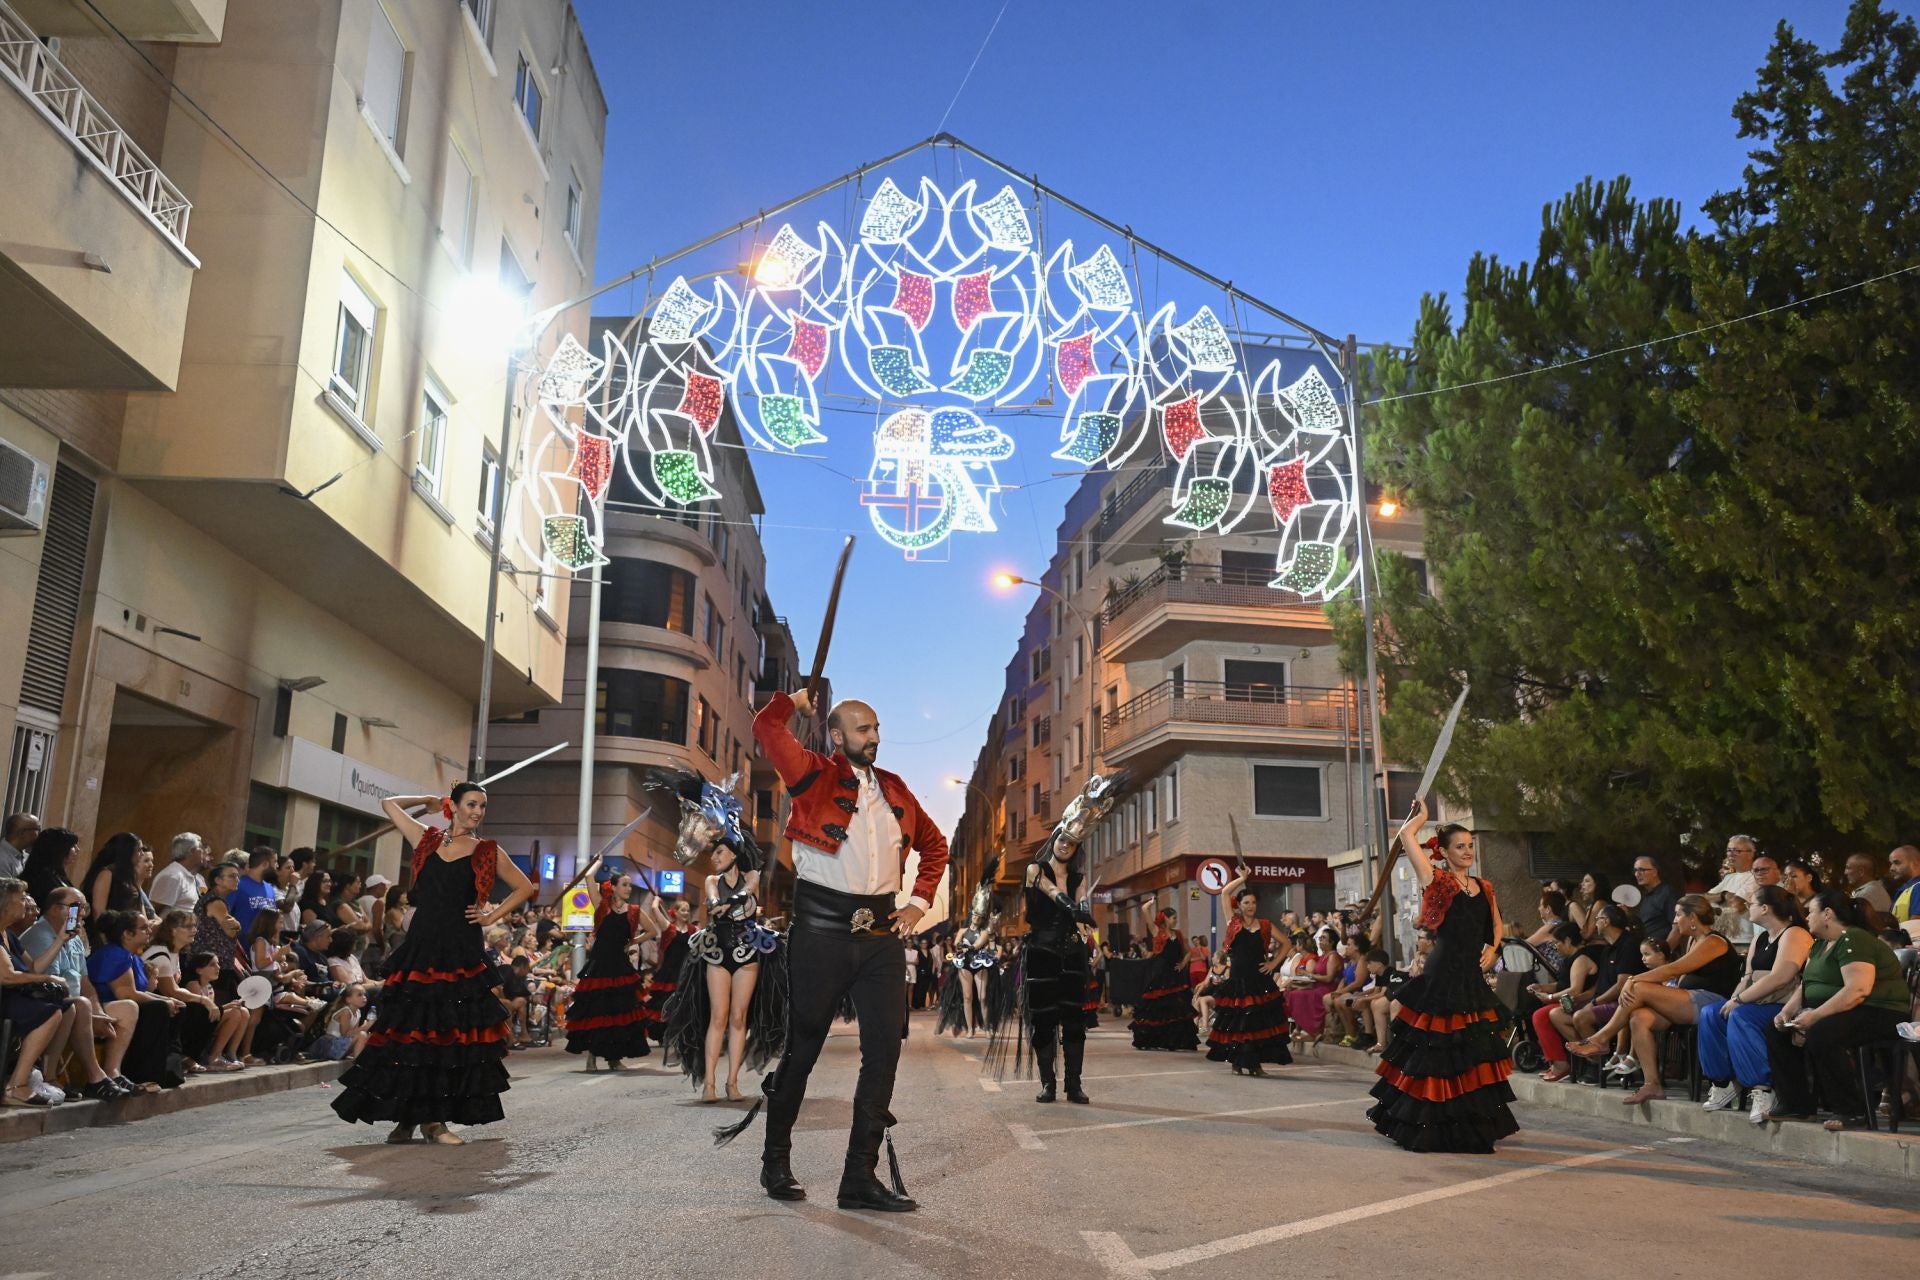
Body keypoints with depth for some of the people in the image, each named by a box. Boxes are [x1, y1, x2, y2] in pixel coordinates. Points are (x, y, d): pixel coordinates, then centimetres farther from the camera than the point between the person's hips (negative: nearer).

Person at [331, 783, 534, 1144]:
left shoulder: (488, 853, 6)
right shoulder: (427, 840, 10)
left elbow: (525, 887, 13)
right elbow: (389, 804, 19)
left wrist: (494, 916, 5)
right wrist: (428, 800, 19)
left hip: (462, 953, -1)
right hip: (420, 948, 1)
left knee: (454, 1033, -4)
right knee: (409, 1030, 1)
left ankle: (435, 1117, 5)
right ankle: (407, 1115, 12)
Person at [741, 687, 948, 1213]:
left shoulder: (895, 789, 14)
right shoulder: (815, 775, -1)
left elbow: (934, 845, 25)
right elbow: (767, 726, -16)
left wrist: (920, 902, 13)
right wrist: (796, 701, 4)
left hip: (880, 932, 5)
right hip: (821, 928, -5)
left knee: (885, 1049, -1)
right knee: (803, 1047, 6)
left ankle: (861, 1175, 7)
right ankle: (775, 1161, 25)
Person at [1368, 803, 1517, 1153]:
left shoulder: (1483, 888, 12)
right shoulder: (1437, 881, -5)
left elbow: (1496, 925, 27)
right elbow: (1406, 836, -13)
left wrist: (1491, 948, 7)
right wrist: (1422, 815, 6)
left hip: (1473, 979, 6)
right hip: (1443, 977, -6)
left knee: (1474, 1054, 10)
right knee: (1437, 1054, -3)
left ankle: (1474, 1124, 21)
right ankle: (1425, 1124, 8)